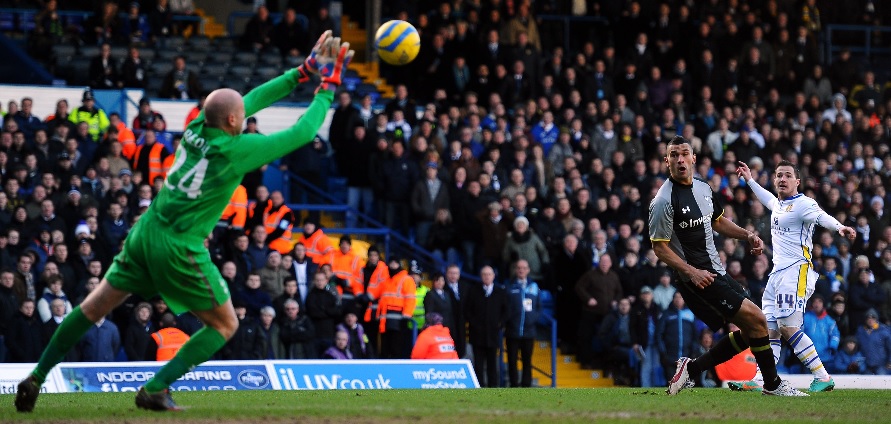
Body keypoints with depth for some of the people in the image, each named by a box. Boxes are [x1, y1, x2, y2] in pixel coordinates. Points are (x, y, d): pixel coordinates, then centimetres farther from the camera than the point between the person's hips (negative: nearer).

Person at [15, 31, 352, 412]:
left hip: (145, 234, 7)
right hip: (180, 248, -7)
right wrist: (328, 87, 8)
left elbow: (252, 99, 18)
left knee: (95, 307, 16)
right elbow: (302, 132, -6)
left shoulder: (197, 128, 5)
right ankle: (156, 390, 2)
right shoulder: (239, 149, -14)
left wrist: (304, 71, 21)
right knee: (225, 325, 10)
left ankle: (36, 378, 16)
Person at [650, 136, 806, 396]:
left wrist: (746, 235, 11)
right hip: (696, 277, -9)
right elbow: (659, 247, -13)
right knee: (756, 320, -13)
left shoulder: (704, 189, 10)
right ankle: (773, 384, 2)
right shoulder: (664, 201, -15)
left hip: (716, 272, 9)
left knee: (749, 331, 8)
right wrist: (691, 272, -23)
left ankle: (691, 368, 11)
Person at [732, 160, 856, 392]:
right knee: (771, 329, 5)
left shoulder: (803, 204, -8)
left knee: (788, 327, -17)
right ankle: (759, 381, 5)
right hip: (778, 273, 9)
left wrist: (839, 227, -48)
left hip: (797, 271, -9)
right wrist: (750, 180, 54)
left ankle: (822, 377, -14)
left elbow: (821, 216, -28)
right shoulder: (778, 204, 19)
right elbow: (768, 199, 44)